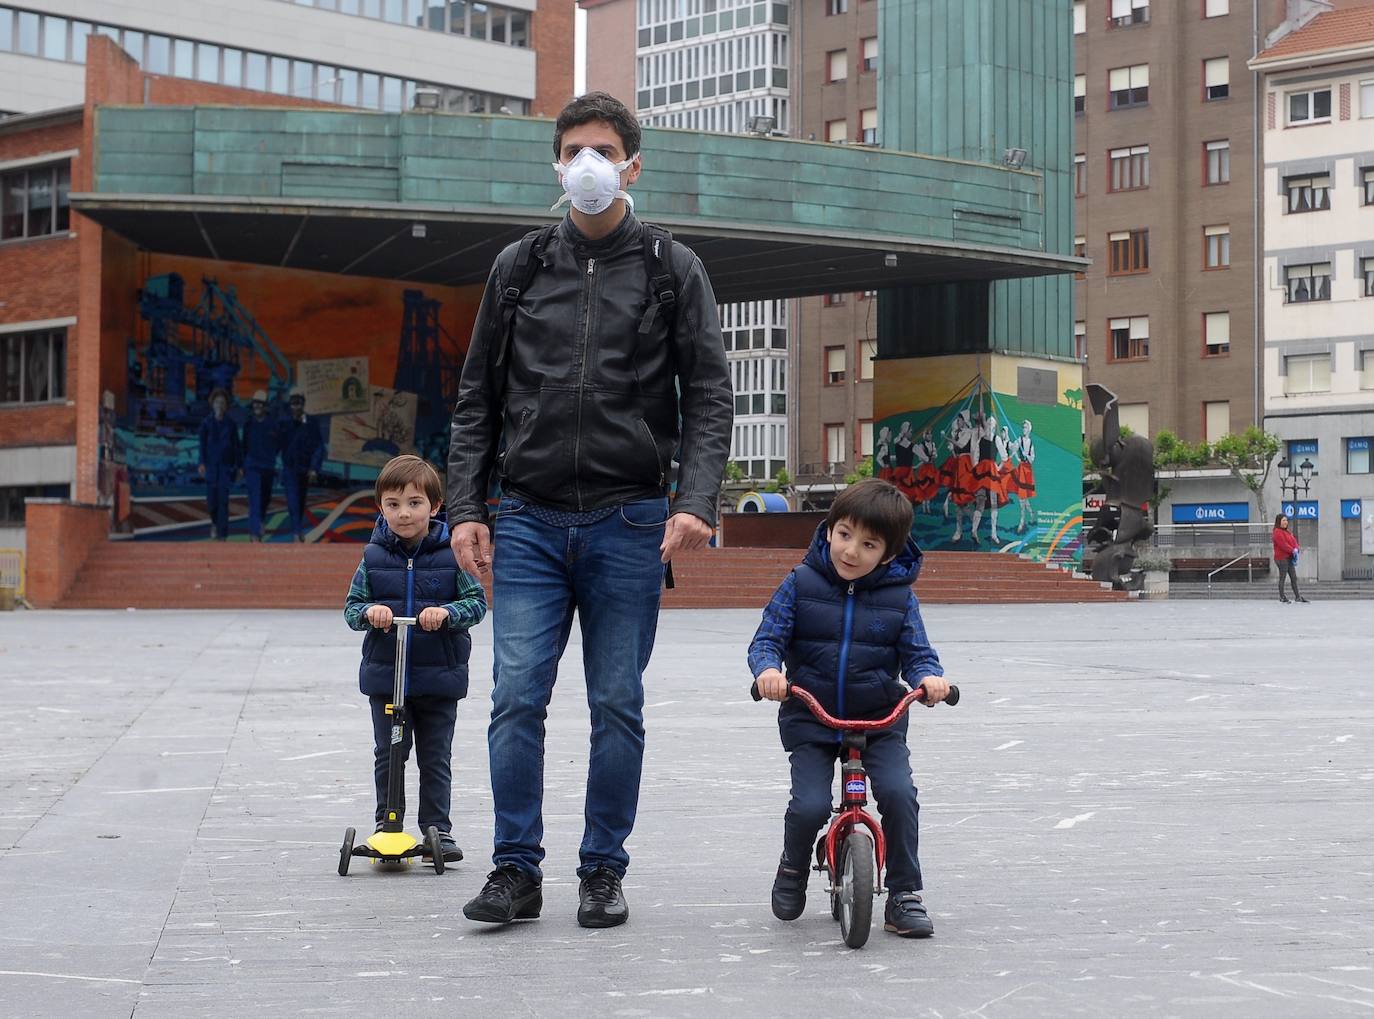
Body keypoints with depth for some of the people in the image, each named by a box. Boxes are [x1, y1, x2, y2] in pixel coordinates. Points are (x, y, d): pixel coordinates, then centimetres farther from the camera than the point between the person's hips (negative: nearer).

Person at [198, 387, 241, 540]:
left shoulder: (230, 423, 5)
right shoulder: (207, 423, 3)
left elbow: (236, 446, 7)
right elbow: (202, 444, -2)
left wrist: (239, 466, 4)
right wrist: (202, 463, -14)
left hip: (226, 466, 0)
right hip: (211, 466, 0)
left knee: (223, 500, -7)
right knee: (211, 500, 1)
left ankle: (222, 533, -5)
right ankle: (214, 522, 31)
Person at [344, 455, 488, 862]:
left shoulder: (451, 554, -4)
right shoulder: (374, 556, 1)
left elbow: (477, 602, -6)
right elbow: (351, 606, 4)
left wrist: (446, 613, -24)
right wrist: (369, 611, -18)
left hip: (439, 676, -1)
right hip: (385, 674, 1)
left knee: (436, 758, 6)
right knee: (387, 755, 7)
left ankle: (437, 828, 14)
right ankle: (386, 825, 17)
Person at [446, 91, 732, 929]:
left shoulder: (672, 269, 5)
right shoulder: (521, 267, 10)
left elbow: (710, 396, 1)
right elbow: (478, 398, 12)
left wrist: (696, 502, -13)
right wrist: (467, 507, 3)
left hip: (627, 522, -1)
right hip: (530, 520, 1)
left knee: (618, 706, 2)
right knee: (517, 698, -5)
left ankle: (604, 871, 13)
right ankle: (517, 871, 3)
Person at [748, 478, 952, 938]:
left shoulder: (899, 595, 0)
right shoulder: (801, 584, -3)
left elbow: (916, 652, 0)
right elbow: (767, 639, -4)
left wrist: (929, 676, -23)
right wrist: (768, 668, -27)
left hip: (880, 720, 1)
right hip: (810, 719, -1)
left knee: (899, 793, -22)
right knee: (810, 805, -19)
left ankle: (904, 896, -3)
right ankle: (793, 868, 17)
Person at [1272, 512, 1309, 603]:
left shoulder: (1288, 531, 18)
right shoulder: (1277, 532, -12)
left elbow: (1293, 540, 12)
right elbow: (1283, 544, -20)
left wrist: (1296, 549, -8)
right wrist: (1292, 550, -18)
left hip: (1289, 557, 9)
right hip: (1282, 558, -9)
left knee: (1294, 577, 10)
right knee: (1282, 578, -2)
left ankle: (1297, 596, 14)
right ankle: (1282, 597, 5)